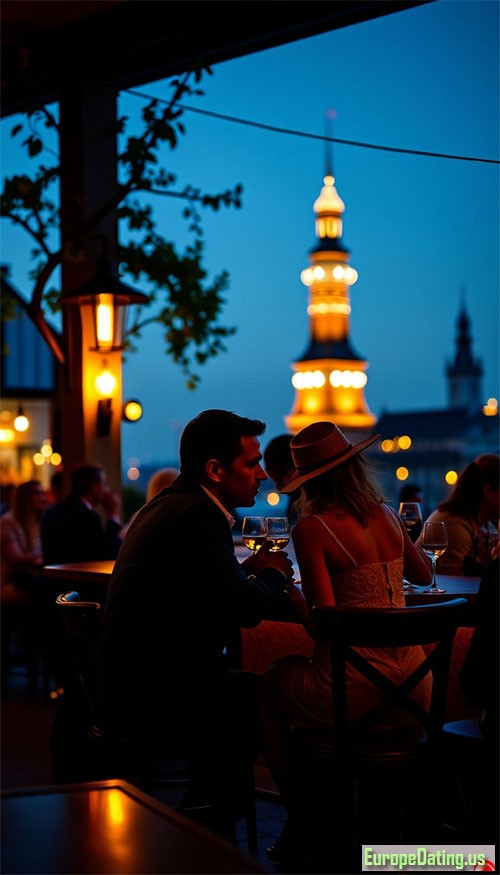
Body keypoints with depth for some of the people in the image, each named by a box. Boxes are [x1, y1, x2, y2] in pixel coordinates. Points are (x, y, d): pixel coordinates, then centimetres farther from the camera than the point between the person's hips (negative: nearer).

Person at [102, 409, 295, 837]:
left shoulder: (170, 505, 12)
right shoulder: (196, 515, -20)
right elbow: (247, 607, -22)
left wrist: (249, 568, 6)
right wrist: (273, 574, -2)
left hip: (140, 684, 10)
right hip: (157, 699, -10)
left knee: (257, 687, 19)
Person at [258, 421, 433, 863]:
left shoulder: (311, 530, -13)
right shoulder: (386, 515, 5)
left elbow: (323, 625, -18)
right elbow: (424, 574, 23)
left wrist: (293, 599, 2)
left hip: (356, 693, -6)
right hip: (411, 691, 6)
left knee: (270, 688, 24)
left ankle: (301, 821, 29)